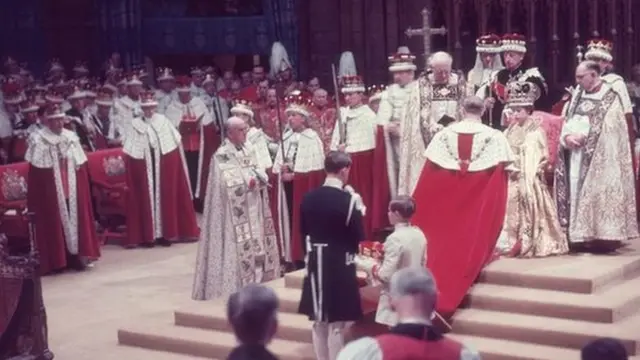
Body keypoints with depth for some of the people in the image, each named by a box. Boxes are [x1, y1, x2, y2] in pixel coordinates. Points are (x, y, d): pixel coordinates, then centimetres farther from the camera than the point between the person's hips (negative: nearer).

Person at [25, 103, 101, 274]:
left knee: (75, 220, 6)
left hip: (72, 190, 4)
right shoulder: (38, 140, -6)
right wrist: (38, 197, -10)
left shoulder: (71, 138, 8)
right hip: (51, 192, -4)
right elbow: (37, 172, -7)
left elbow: (81, 167, 11)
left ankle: (76, 256, 14)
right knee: (55, 224, -1)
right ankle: (57, 260, 4)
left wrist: (81, 190, 8)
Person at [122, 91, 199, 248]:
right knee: (146, 199, 0)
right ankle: (147, 235, 4)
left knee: (166, 198, 4)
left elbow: (176, 143, 8)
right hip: (143, 166, -2)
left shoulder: (163, 121, 6)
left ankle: (166, 232, 11)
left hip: (164, 165, 2)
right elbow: (129, 152, -1)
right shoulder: (135, 125, 1)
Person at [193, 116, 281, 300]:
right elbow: (229, 183, -19)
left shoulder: (249, 149, 10)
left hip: (253, 208, 7)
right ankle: (234, 286, -4)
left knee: (256, 244, 9)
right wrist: (249, 180, -14)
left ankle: (256, 280, 17)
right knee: (237, 247, -8)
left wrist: (256, 178, -14)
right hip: (234, 211, -7)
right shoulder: (222, 155, -11)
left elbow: (260, 173, 7)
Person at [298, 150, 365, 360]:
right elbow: (359, 237, -11)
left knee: (319, 322, 16)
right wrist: (357, 210, 6)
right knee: (336, 324, 3)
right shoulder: (348, 200, -15)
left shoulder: (309, 198, 0)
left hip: (315, 264, 5)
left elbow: (303, 232, 9)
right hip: (339, 266, -5)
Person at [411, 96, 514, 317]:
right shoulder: (493, 136, -5)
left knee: (444, 234, 12)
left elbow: (433, 164, 1)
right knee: (472, 234, 6)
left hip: (446, 191, 2)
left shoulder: (445, 133, 1)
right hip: (479, 191, -2)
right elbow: (503, 166, -8)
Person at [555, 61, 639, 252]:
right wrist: (567, 137, -9)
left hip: (599, 158, -7)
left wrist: (583, 137, -15)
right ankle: (581, 235, 7)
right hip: (576, 155, 7)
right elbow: (568, 123, 11)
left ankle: (602, 235, -6)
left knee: (598, 192, -9)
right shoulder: (578, 96, 16)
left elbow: (608, 129, -13)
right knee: (577, 193, 4)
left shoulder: (610, 98, -5)